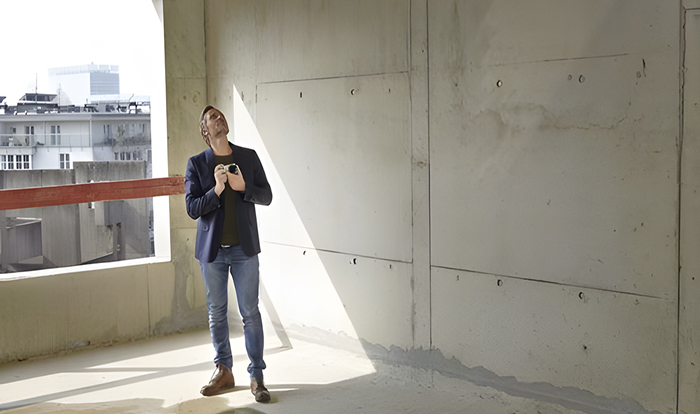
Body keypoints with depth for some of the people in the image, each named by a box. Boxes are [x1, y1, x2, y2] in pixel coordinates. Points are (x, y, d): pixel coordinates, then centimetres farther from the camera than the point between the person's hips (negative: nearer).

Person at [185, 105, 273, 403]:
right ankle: (223, 372, 24)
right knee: (216, 312, 10)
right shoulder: (196, 164, 0)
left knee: (250, 313, 1)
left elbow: (267, 196, 4)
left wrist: (243, 187, -14)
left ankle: (257, 377, 8)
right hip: (212, 250, 0)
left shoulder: (249, 157, 4)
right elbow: (192, 208, -6)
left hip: (244, 248, 0)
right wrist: (216, 189, -22)